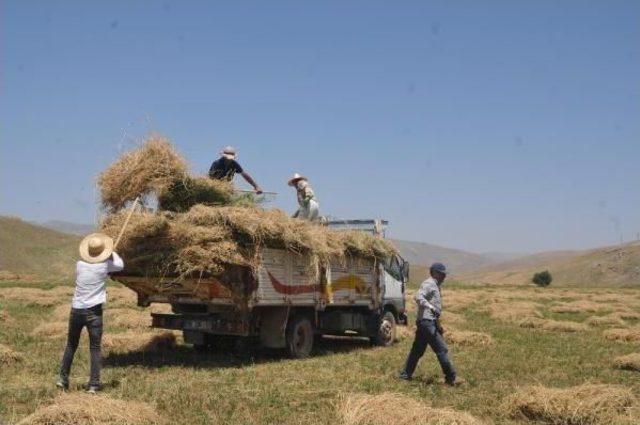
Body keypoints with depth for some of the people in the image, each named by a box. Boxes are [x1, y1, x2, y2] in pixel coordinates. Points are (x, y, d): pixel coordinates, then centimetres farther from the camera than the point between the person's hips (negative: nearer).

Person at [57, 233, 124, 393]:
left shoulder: (80, 264, 1)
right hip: (94, 311, -3)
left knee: (71, 345, 18)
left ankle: (63, 379, 21)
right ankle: (94, 384, -1)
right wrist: (112, 252, 23)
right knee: (95, 348, 2)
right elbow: (120, 265, 11)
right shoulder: (104, 265, -6)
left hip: (76, 310, 3)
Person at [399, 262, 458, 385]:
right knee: (442, 349, -10)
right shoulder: (429, 283, -9)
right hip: (427, 321, -10)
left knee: (417, 351, 13)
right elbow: (418, 297, -25)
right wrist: (431, 307, -39)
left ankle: (405, 375, 17)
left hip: (429, 322, 10)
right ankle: (451, 378, -8)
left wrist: (438, 324, 29)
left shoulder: (435, 286, 23)